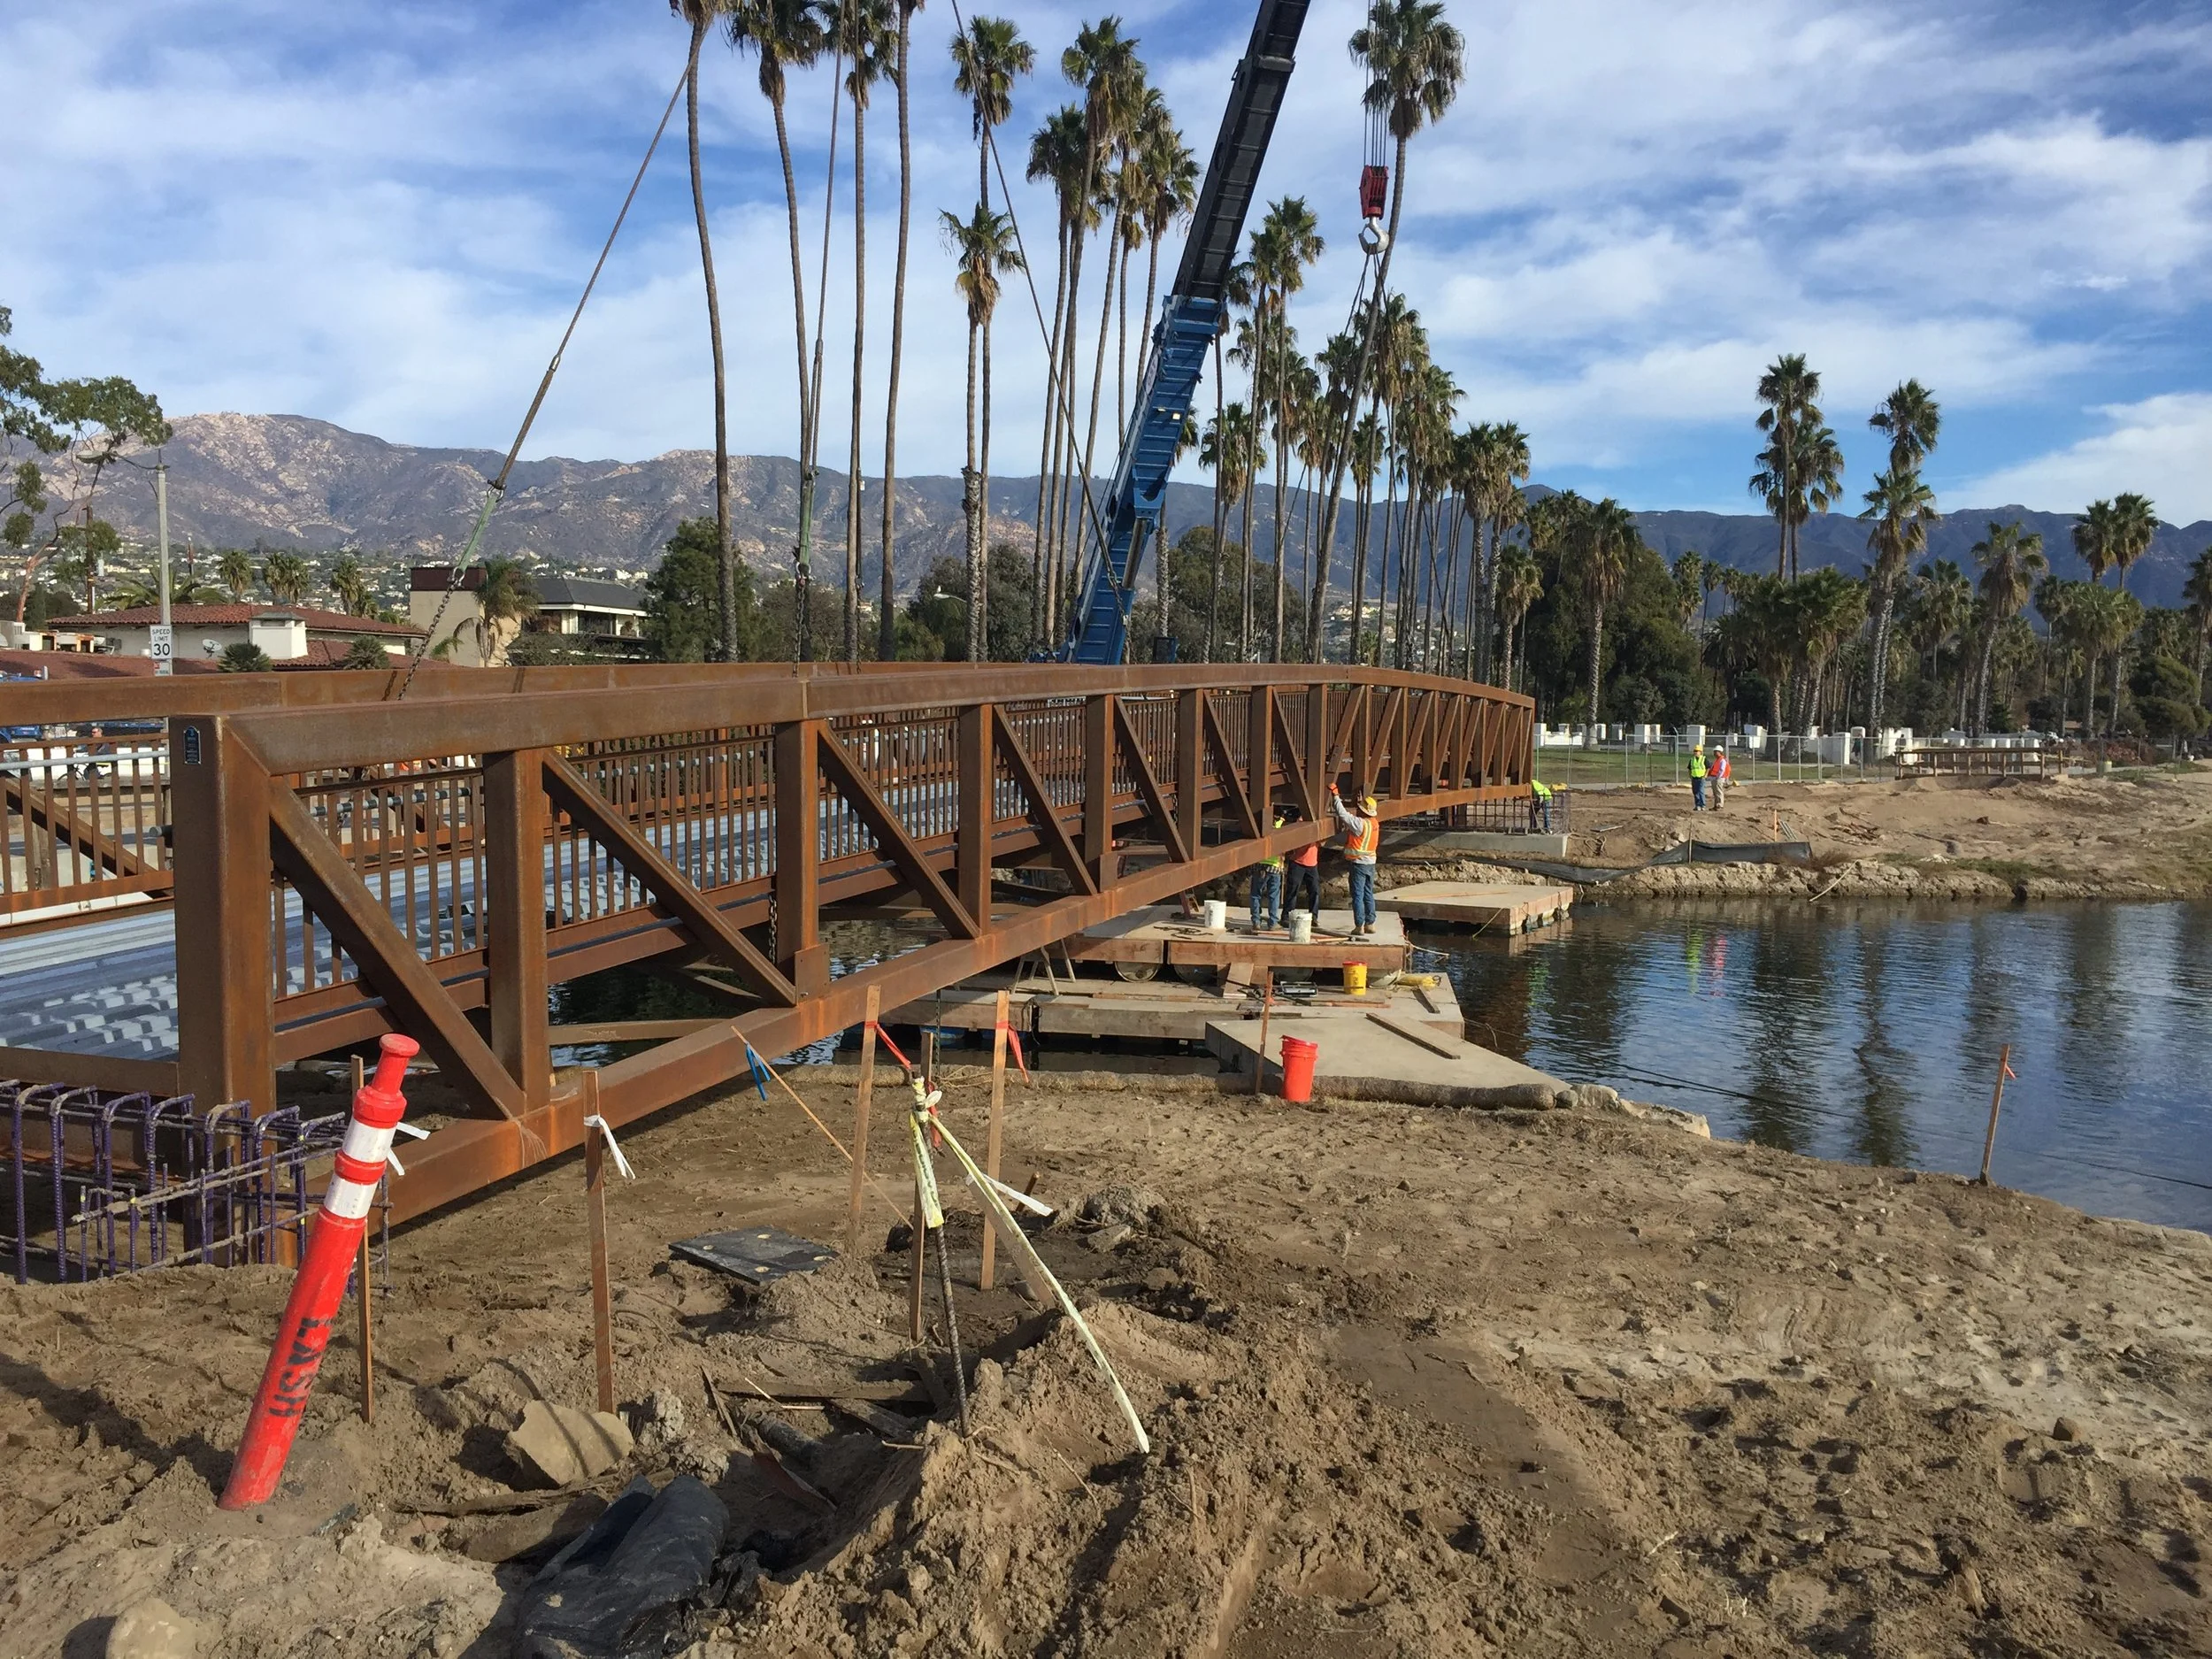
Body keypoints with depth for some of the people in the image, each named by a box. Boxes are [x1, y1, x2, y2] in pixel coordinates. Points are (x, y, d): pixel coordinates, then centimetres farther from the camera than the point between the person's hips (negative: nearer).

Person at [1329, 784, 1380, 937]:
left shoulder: (1360, 823, -19)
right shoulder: (1374, 822, 7)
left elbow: (1343, 814, -22)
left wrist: (1335, 795, -15)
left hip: (1359, 863, -8)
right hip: (1370, 863, 8)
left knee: (1358, 896, -4)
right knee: (1368, 895, 14)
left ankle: (1359, 926, -4)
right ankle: (1370, 924, 19)